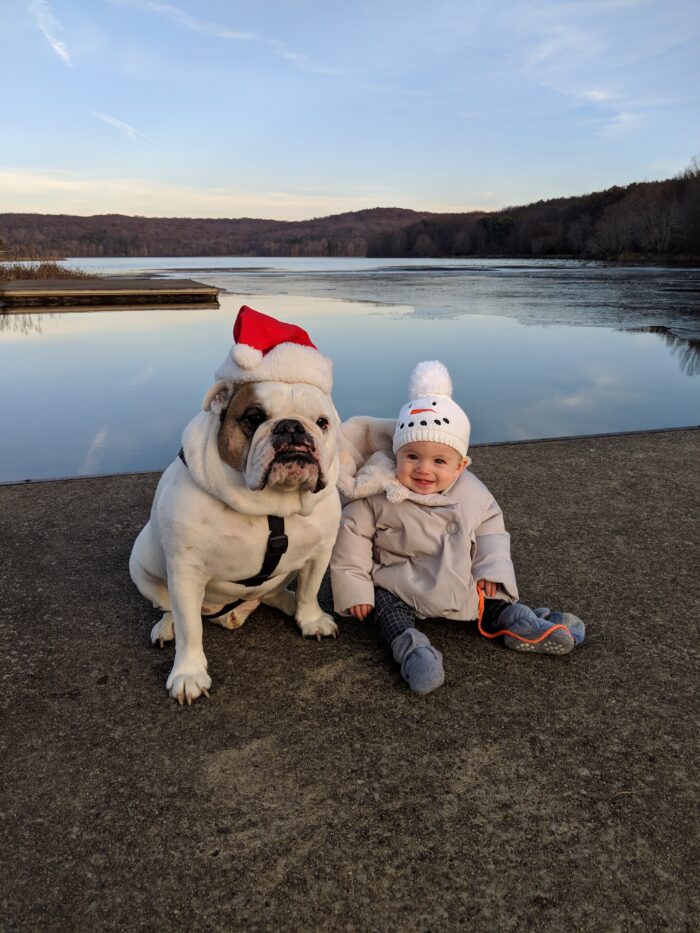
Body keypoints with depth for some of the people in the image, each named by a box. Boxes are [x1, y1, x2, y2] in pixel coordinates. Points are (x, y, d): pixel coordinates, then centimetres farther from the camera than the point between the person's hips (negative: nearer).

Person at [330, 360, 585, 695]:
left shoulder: (471, 492, -7)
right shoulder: (380, 495, -17)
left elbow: (490, 527, 5)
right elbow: (353, 533, -10)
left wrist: (491, 569, -8)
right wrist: (353, 587, -11)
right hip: (399, 584, -4)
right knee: (384, 599, -27)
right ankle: (409, 645, -40)